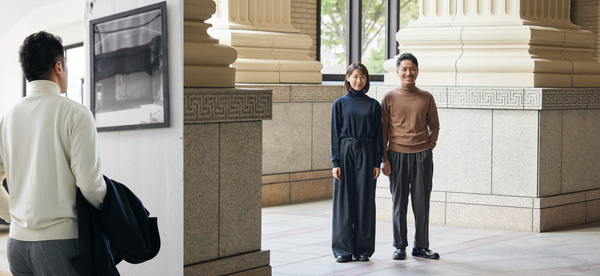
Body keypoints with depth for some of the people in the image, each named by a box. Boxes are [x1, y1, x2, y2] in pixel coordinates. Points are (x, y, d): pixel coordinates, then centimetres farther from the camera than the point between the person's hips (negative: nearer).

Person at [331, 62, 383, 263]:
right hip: (345, 153, -1)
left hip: (366, 155, 1)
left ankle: (363, 249, 10)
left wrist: (377, 162, -1)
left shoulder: (373, 105, 6)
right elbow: (335, 134, 2)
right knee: (344, 200, 0)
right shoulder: (340, 103, 4)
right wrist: (335, 162, -5)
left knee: (365, 200, 1)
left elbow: (378, 134, 6)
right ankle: (343, 249, 6)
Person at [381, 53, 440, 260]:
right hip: (397, 155, -1)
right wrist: (384, 159, -1)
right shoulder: (389, 98, 2)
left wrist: (430, 145, 2)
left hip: (422, 156, 1)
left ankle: (421, 246, 13)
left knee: (422, 203, 3)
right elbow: (383, 130, 4)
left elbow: (434, 126, 16)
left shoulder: (426, 98, 6)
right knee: (399, 203, 3)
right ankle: (400, 246, 12)